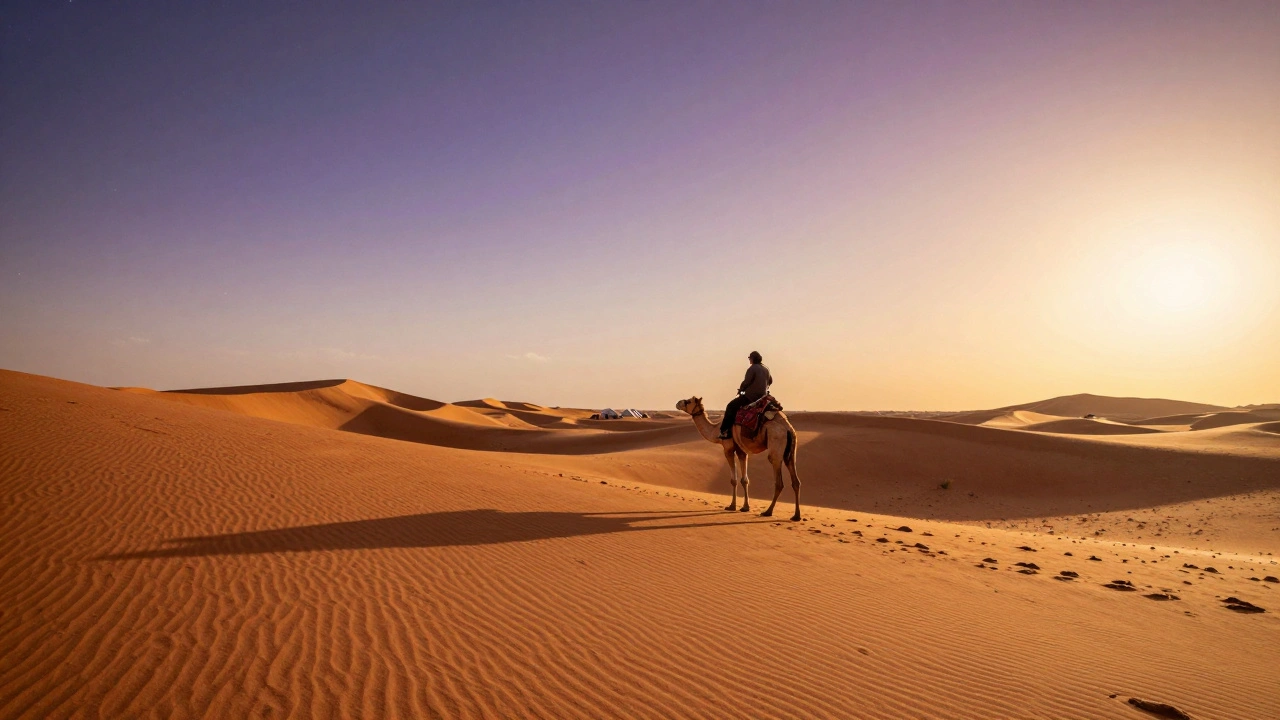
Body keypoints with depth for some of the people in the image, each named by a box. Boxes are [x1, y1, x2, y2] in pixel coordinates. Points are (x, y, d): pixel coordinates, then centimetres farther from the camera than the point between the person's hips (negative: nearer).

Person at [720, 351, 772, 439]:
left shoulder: (752, 368, -12)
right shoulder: (765, 369, 13)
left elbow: (746, 382, -17)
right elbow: (770, 381, 26)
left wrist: (740, 390, 1)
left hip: (751, 396, -9)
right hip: (762, 396, 9)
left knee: (731, 406, -5)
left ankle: (725, 431, -12)